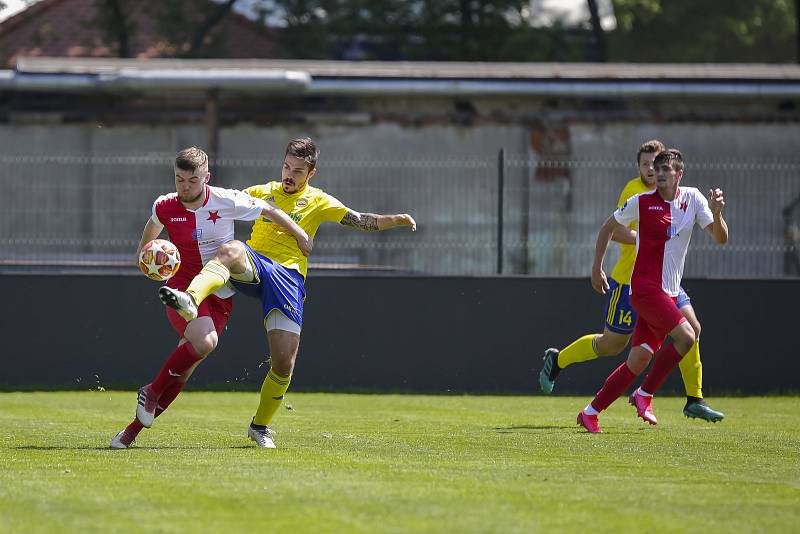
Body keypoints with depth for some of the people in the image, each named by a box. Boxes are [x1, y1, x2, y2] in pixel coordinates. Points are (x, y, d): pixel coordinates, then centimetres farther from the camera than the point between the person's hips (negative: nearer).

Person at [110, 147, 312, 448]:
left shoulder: (226, 202, -9)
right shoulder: (164, 207, -4)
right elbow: (151, 229, 23)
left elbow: (269, 211, 7)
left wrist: (300, 236, 14)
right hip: (182, 289, -2)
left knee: (184, 370, -1)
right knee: (205, 341, -32)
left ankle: (134, 429, 11)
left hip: (220, 297, 2)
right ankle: (152, 391, -12)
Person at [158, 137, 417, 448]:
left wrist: (396, 220, -7)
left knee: (284, 362, -6)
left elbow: (361, 221, 10)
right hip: (254, 264, 0)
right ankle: (189, 301, -67)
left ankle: (261, 426, 18)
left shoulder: (318, 202, 16)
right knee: (231, 250, -39)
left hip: (289, 276, 0)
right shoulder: (262, 193, 21)